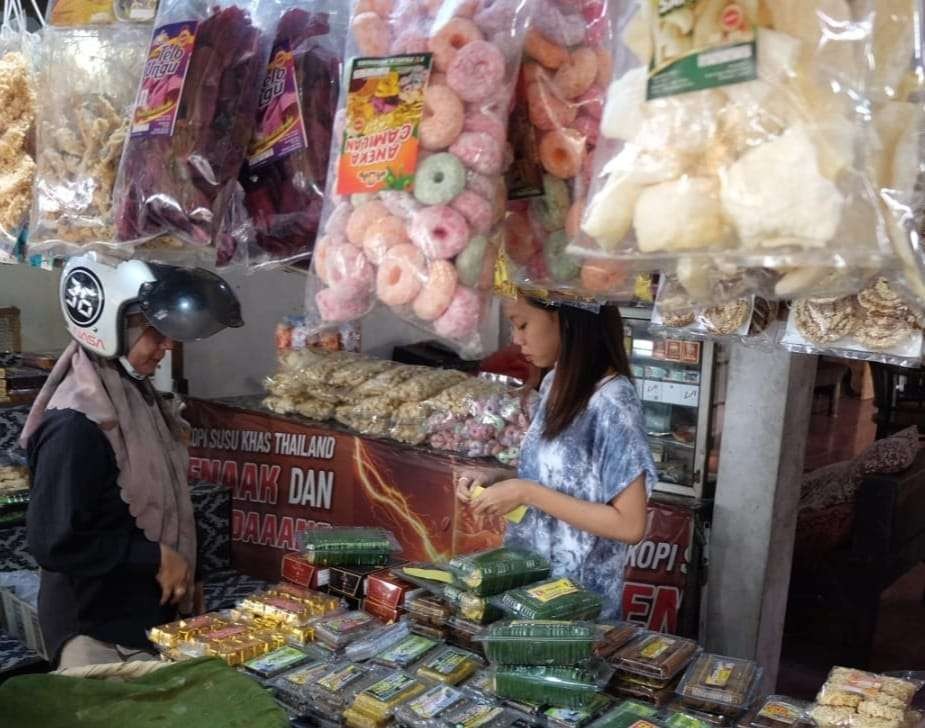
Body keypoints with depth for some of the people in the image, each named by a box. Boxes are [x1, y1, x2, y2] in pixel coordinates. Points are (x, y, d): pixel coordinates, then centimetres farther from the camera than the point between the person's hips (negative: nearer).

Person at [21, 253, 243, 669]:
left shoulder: (138, 399, 4)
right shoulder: (76, 426, -22)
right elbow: (53, 543, -24)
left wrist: (178, 572, 13)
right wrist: (156, 557, -19)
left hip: (151, 617, 8)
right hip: (99, 635, -8)